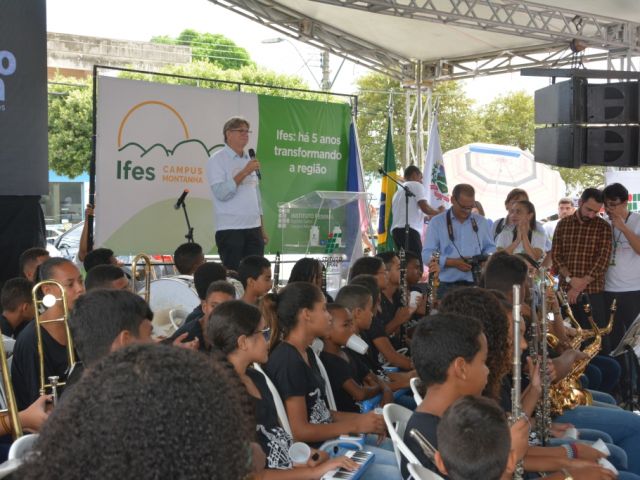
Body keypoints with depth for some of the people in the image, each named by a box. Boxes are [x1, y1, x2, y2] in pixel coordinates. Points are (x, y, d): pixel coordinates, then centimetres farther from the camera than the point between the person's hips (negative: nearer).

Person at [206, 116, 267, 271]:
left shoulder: (249, 160, 17)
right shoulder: (217, 160, -4)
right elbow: (221, 193, -17)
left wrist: (262, 228, 18)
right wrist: (244, 172, -19)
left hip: (253, 228, 6)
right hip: (229, 229, -6)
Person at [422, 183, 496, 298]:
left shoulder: (481, 222, 14)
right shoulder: (437, 222, 2)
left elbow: (490, 248, 20)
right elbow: (427, 255, -5)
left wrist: (487, 258, -4)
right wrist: (454, 262, -17)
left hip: (476, 285, 3)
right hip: (447, 287, -2)